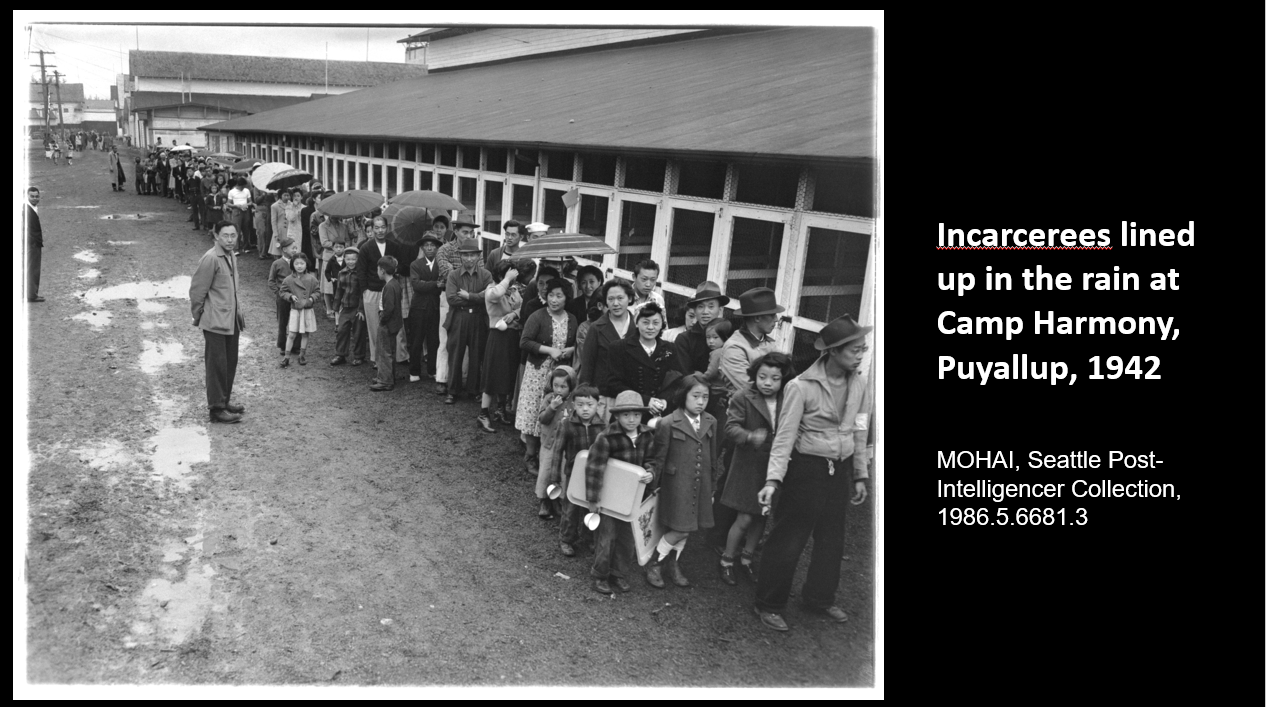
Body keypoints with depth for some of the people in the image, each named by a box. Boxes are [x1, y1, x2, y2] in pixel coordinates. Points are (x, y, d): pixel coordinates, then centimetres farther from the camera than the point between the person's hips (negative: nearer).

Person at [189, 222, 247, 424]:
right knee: (217, 364, -3)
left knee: (230, 362, 15)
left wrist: (238, 312, 16)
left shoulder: (231, 257, 10)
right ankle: (217, 409, 3)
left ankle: (225, 401, 27)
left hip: (231, 320, 9)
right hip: (215, 322, -9)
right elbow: (197, 290, -14)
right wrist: (198, 316, -5)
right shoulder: (210, 259, -18)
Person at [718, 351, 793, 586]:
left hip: (775, 468, 4)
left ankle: (746, 559, 35)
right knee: (745, 519, -1)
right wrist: (750, 436, -36)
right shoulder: (743, 399, -12)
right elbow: (731, 427, -19)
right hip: (748, 467, -4)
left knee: (761, 517, 14)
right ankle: (727, 561, 20)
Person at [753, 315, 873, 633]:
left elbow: (859, 433, 10)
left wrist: (861, 475, 12)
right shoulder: (802, 386, -18)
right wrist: (773, 479, -22)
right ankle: (768, 605, 19)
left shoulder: (860, 385, 0)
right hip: (806, 469, -6)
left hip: (839, 471, 6)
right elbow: (785, 436, -15)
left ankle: (820, 598, 38)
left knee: (832, 537, 18)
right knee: (788, 539, 3)